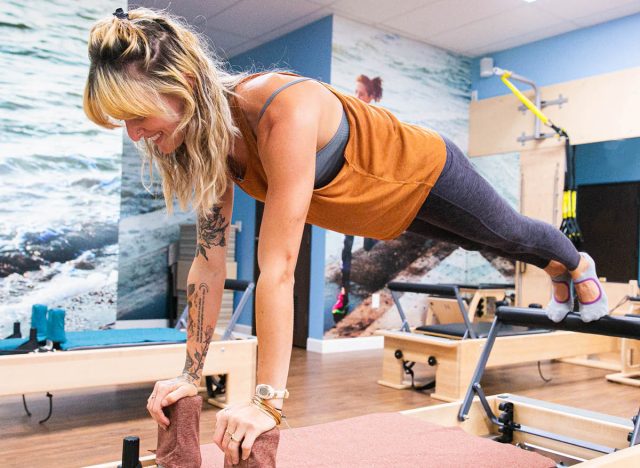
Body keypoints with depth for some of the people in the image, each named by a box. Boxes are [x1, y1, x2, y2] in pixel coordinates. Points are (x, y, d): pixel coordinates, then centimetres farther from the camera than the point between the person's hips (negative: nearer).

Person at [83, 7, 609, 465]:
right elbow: (209, 261, -16)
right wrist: (191, 373, -14)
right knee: (489, 244, 33)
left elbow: (278, 268, -47)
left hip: (427, 172, -7)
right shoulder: (208, 138, -20)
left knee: (510, 234, 24)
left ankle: (580, 265, 60)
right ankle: (558, 271, 66)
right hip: (389, 207, 7)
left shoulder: (285, 110, -45)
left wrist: (268, 400, -43)